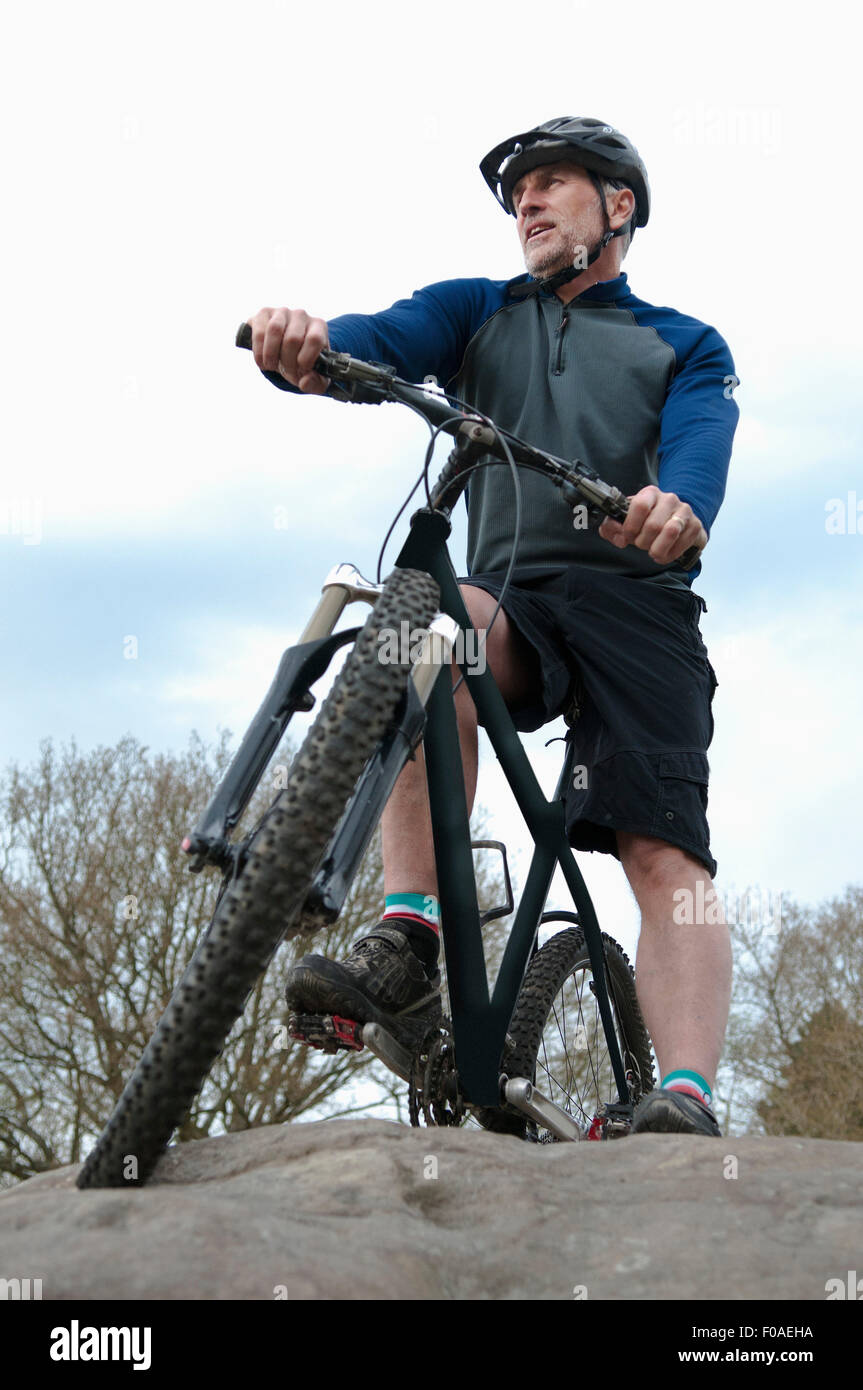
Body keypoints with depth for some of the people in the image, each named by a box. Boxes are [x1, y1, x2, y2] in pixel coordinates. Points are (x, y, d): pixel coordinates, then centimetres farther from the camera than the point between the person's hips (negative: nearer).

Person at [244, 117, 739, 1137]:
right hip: (512, 599, 1)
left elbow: (702, 441, -5)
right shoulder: (477, 313, 22)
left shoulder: (686, 346, 18)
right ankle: (405, 948, -39)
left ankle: (686, 1103, -33)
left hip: (637, 605, 0)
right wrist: (303, 345, -28)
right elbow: (382, 342, -1)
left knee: (667, 858, -21)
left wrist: (679, 504, -32)